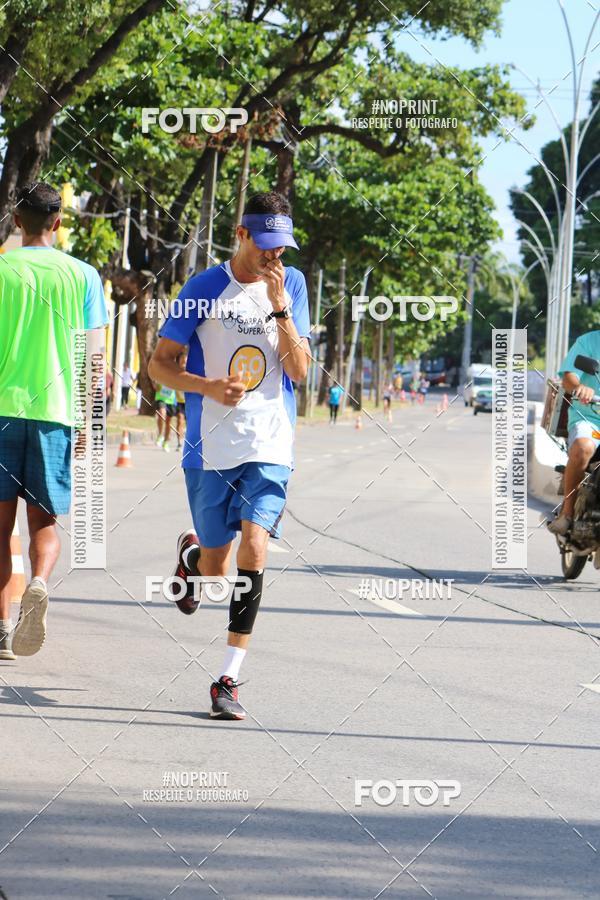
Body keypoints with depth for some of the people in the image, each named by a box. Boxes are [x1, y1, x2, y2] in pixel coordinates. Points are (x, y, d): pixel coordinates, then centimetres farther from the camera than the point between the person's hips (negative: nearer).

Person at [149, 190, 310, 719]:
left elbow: (299, 370, -2)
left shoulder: (292, 284, 5)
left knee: (254, 547, -18)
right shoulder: (205, 289, -2)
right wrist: (208, 386, -16)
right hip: (210, 446, -1)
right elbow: (160, 364, 1)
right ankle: (192, 556, 46)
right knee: (217, 569, 6)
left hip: (270, 447, 1)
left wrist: (278, 307, -13)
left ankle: (229, 678, -13)